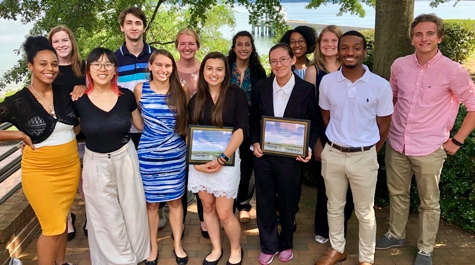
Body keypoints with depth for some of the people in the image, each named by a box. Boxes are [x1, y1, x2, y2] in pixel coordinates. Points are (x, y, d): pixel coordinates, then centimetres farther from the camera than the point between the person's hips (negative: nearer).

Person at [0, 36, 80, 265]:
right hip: (40, 171, -4)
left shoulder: (65, 93, -3)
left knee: (61, 220, 19)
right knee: (52, 227, 0)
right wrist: (20, 135, -15)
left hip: (70, 167, 4)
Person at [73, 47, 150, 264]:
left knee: (131, 210, 14)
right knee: (106, 218, 11)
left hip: (125, 159, 1)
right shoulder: (78, 100, -10)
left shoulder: (126, 96, -6)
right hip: (96, 164, -1)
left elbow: (141, 125, 9)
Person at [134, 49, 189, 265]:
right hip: (148, 155, 0)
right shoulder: (140, 90, -5)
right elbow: (139, 118, 10)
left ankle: (177, 245, 29)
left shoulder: (182, 91, -3)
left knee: (175, 200, 11)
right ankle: (153, 246, 29)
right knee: (151, 202, 10)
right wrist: (152, 131, 6)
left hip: (176, 155, 1)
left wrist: (188, 144, 3)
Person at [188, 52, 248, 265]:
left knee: (224, 213, -2)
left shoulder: (237, 95, -5)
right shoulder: (196, 99, 7)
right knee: (207, 207, 13)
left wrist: (222, 158, -19)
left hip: (226, 159, -4)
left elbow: (242, 129, -12)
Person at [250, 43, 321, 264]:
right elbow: (254, 119, 8)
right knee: (264, 202, 11)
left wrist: (308, 147, -12)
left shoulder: (306, 89, -8)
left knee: (287, 202, 14)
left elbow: (315, 123, 0)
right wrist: (255, 142, -5)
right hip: (263, 154, 2)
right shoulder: (262, 86, -1)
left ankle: (286, 244, 38)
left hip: (290, 155, -2)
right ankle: (268, 246, 30)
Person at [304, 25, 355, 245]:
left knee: (347, 185, 7)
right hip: (324, 135, -2)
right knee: (325, 183, 9)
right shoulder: (313, 70, -3)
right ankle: (322, 229, 31)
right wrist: (316, 142, -8)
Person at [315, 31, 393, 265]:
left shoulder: (380, 85, -10)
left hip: (364, 157, -2)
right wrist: (337, 142, 10)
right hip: (332, 154, 3)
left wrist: (370, 152, 6)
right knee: (334, 206, 18)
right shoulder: (327, 82, -3)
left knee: (365, 212, 12)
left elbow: (383, 125, 0)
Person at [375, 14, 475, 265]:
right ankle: (396, 235, 40)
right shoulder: (399, 65, -1)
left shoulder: (452, 71, -13)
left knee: (429, 203, 11)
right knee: (397, 194, 19)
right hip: (396, 144, 4)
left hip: (429, 149, -4)